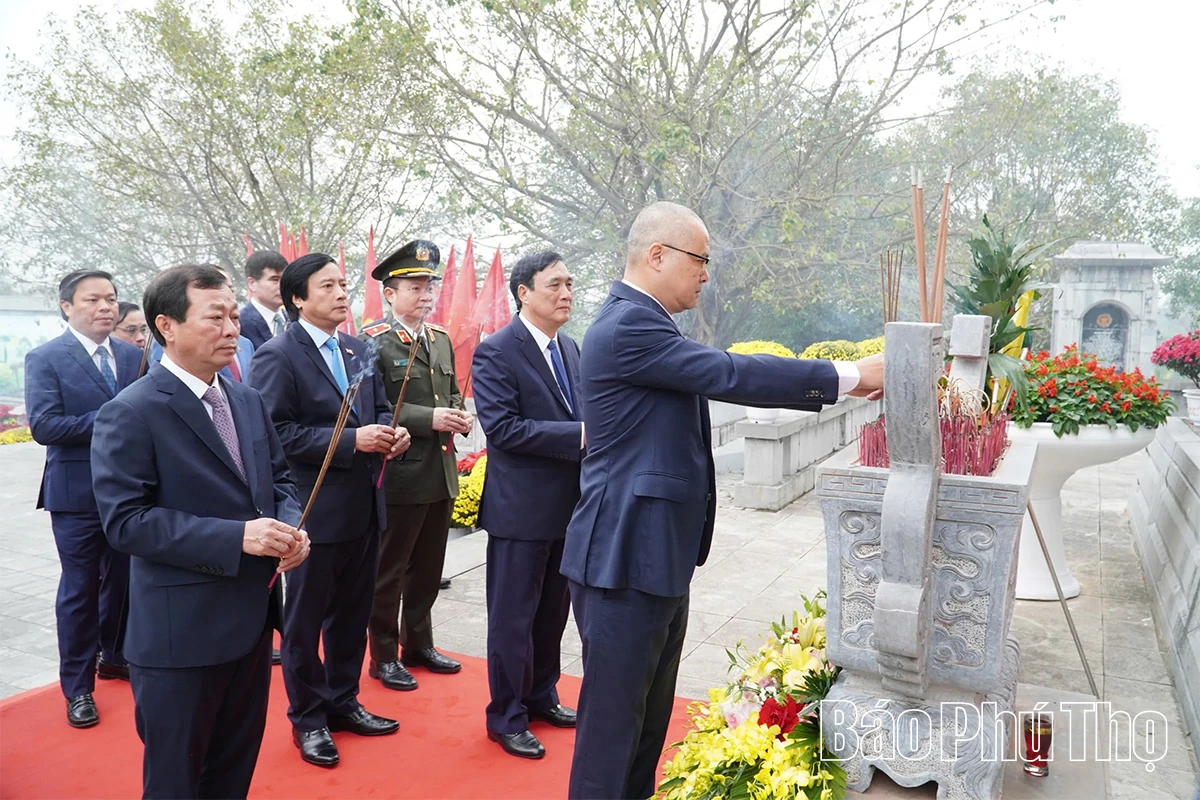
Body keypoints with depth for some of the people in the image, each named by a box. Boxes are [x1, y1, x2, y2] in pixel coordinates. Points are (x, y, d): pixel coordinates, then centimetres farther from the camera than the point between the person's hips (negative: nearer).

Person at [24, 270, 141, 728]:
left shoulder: (134, 356, 5)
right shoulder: (45, 359, -8)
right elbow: (42, 426, -19)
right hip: (78, 493, -4)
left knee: (123, 579, 18)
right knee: (80, 589, 6)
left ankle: (114, 655, 38)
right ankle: (77, 686, 19)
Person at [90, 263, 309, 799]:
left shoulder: (248, 401, 7)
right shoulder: (130, 414, -15)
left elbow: (278, 479, 14)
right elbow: (125, 520, -20)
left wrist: (291, 526, -9)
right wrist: (236, 537, -27)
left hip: (252, 616, 7)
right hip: (180, 632, -6)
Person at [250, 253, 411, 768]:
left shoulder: (358, 351, 9)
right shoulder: (277, 356, -12)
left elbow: (379, 408, 16)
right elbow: (275, 432, -19)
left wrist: (391, 431, -7)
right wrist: (351, 440, -24)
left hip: (364, 507, 7)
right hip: (314, 509, -6)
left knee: (352, 614, 18)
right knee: (305, 621, 10)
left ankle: (343, 702, 35)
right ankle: (308, 719, 27)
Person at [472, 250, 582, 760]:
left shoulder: (571, 349, 10)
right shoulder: (496, 352, -13)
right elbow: (501, 427, -22)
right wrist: (578, 435, -24)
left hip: (568, 504, 7)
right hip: (521, 508, -7)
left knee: (552, 612, 19)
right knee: (513, 619, 6)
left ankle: (542, 696, 38)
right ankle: (506, 718, 23)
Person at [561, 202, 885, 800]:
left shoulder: (643, 323, 14)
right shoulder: (629, 325, -18)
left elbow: (722, 379, 15)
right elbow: (730, 375, -21)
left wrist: (838, 386, 10)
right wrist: (850, 375, -12)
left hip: (658, 551, 10)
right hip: (626, 556, -10)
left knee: (651, 710, 20)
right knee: (614, 716, 3)